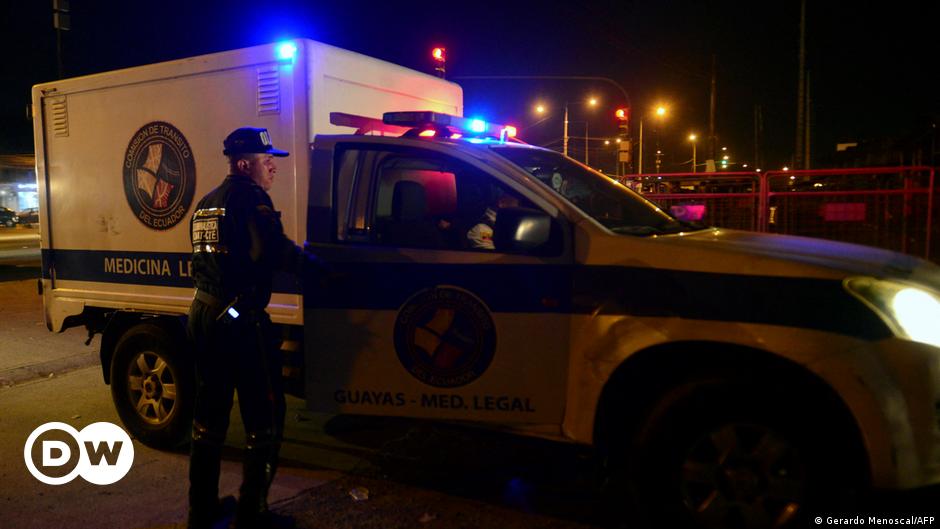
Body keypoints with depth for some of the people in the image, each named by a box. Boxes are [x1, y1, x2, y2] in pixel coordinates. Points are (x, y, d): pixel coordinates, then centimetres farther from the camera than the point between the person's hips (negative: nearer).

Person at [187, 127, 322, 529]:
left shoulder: (207, 202, 17)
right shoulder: (249, 196, -11)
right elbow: (276, 251, -21)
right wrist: (316, 265, -5)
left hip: (203, 312, 9)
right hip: (239, 318, -9)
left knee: (209, 415, 17)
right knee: (264, 417, 1)